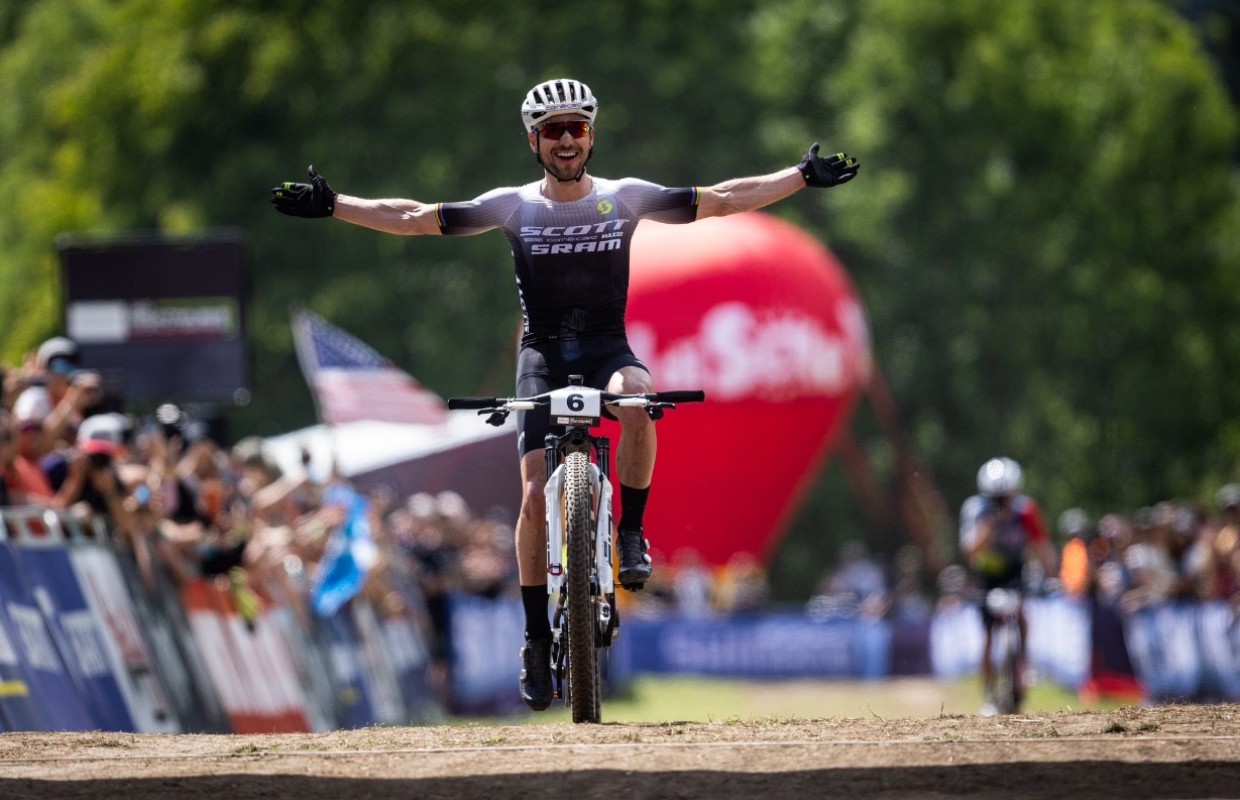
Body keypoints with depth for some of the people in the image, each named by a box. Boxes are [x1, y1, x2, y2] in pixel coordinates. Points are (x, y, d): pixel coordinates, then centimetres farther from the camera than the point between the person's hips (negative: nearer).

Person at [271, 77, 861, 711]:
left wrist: (803, 177, -2)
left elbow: (722, 200, 4)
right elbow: (412, 219, 1)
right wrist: (332, 205, -6)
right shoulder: (513, 206, 2)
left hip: (608, 346, 0)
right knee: (537, 492, -12)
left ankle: (631, 533, -17)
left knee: (638, 398, -36)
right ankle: (536, 636, -2)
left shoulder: (625, 198, 3)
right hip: (543, 354, 0)